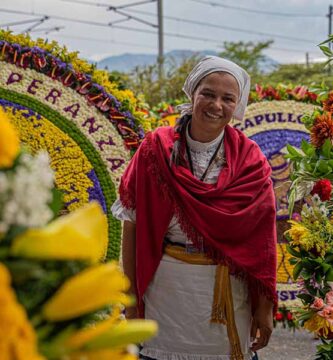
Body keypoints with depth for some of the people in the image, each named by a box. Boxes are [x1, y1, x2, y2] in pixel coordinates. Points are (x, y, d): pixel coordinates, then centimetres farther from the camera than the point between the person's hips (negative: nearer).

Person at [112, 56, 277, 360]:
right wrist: (131, 295, -3)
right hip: (165, 287, 0)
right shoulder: (156, 150, -5)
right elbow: (132, 224, -3)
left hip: (228, 293, 1)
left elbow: (263, 239, -3)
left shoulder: (250, 162, -3)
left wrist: (265, 306, -4)